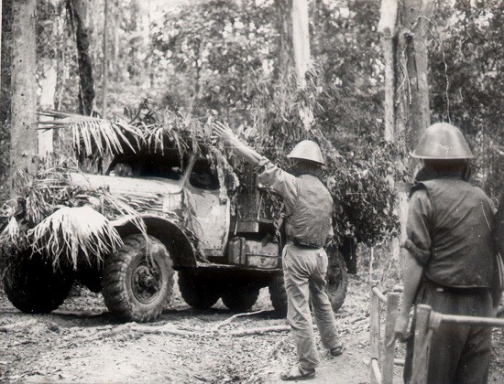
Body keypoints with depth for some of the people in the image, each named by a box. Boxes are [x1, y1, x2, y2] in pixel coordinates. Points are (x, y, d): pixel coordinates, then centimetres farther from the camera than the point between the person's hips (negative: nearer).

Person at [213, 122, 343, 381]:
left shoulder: (294, 184, -12)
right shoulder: (325, 193, 10)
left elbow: (262, 164, -17)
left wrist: (233, 141, -13)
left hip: (297, 253, -7)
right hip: (319, 254, 7)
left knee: (298, 310, -2)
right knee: (321, 302, 25)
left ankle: (307, 364, 1)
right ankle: (334, 345, 40)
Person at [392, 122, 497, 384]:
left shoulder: (425, 196, -4)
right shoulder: (483, 199, 10)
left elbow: (416, 260, -10)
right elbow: (494, 259, 12)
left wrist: (403, 312, -8)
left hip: (440, 306, -5)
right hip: (481, 309, 5)